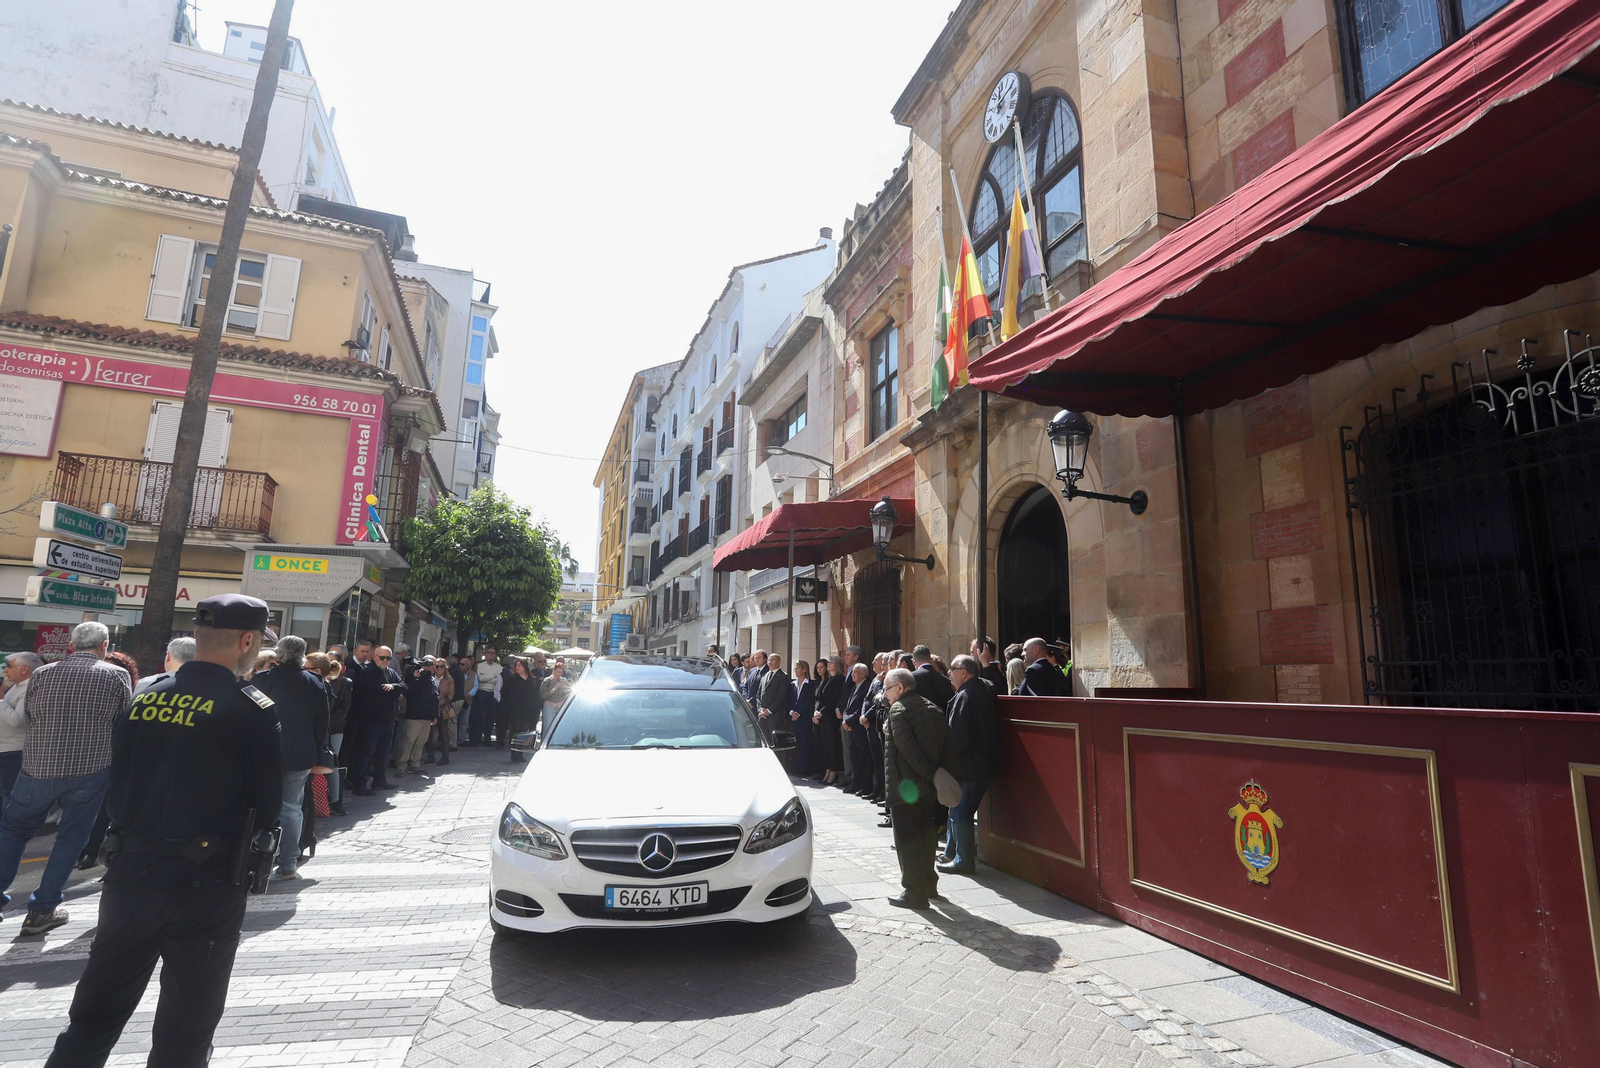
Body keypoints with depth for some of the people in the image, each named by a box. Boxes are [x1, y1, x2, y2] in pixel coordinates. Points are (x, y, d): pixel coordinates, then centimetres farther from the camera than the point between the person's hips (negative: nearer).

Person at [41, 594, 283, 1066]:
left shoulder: (144, 697, 3)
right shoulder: (252, 708, -14)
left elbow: (117, 784, 9)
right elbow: (268, 803, -10)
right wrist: (248, 855, 8)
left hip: (129, 867, 5)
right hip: (205, 879, -5)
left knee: (97, 1010, 19)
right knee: (186, 1022, 12)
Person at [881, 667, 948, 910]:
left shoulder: (898, 710, -13)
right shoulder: (932, 708, 10)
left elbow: (907, 747, -22)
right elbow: (945, 740, 7)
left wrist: (929, 774, -19)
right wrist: (936, 774, 2)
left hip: (906, 786, -8)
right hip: (929, 788, 8)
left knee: (907, 840, 2)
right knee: (925, 835, 20)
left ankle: (915, 893, 7)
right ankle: (929, 883, 31)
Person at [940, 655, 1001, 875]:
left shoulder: (964, 697, -19)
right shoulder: (984, 690, 9)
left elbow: (956, 736, -23)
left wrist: (947, 762, -9)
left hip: (966, 766, -9)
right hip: (984, 763, 9)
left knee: (960, 813, 1)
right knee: (959, 810, 19)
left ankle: (963, 860, 8)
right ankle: (952, 853, 29)